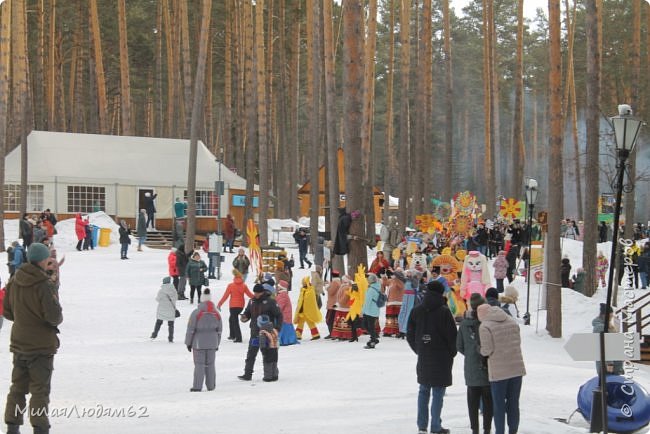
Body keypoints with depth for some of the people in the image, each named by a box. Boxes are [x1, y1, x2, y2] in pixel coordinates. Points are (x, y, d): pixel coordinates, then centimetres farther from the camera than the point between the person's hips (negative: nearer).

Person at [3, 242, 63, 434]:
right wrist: (58, 319, -2)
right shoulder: (44, 285, -20)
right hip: (41, 345, -6)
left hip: (19, 343, 6)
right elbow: (54, 315, -23)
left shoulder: (14, 281, 0)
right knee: (40, 389, 3)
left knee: (18, 386, 16)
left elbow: (7, 311, 8)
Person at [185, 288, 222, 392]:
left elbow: (190, 330, -8)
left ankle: (197, 386, -3)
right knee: (210, 364, 10)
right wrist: (217, 344, 21)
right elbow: (219, 331, 11)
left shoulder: (196, 313, -11)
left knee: (199, 364, -1)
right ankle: (211, 386, 13)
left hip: (199, 343, -4)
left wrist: (188, 343, 1)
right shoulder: (216, 314, 5)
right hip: (212, 344, 4)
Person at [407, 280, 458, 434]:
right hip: (441, 357, -4)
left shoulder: (416, 311, 1)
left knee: (424, 391, 14)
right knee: (438, 393, 0)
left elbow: (410, 335, 7)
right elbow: (452, 335, -10)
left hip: (423, 358, 4)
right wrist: (452, 353, 6)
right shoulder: (444, 311, -13)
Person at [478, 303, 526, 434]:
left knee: (499, 404, 6)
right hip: (517, 368, 5)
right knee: (513, 403, 14)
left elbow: (487, 350, -15)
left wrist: (481, 351, 6)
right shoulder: (512, 321, 7)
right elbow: (518, 341, 11)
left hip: (498, 371, -5)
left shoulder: (485, 327, -13)